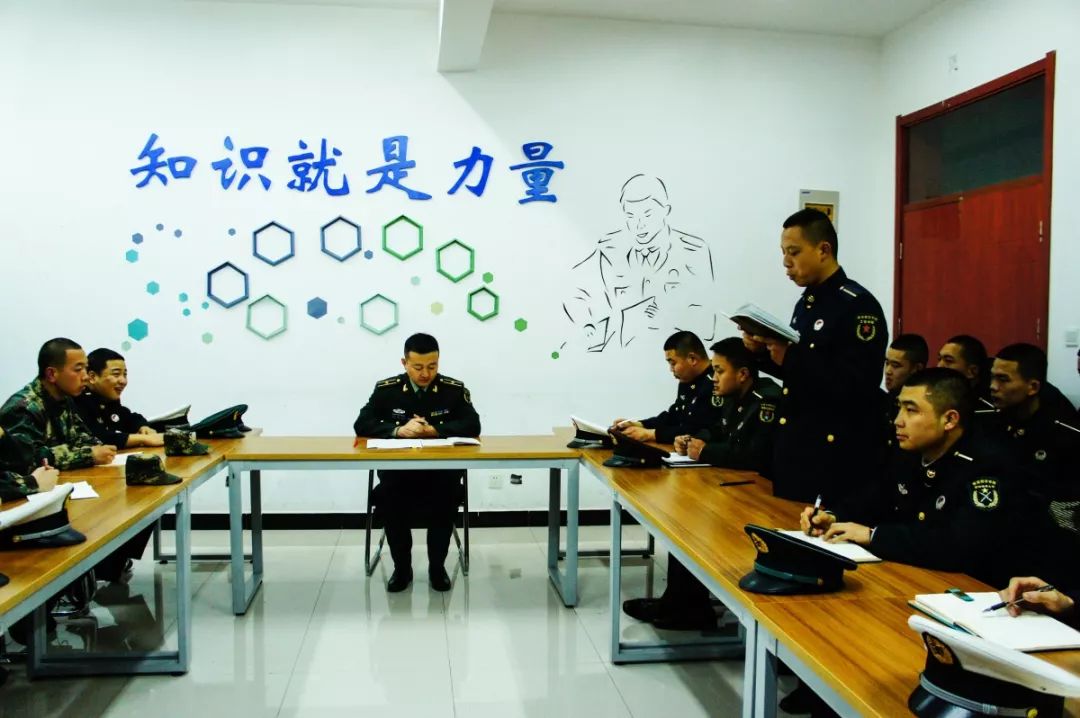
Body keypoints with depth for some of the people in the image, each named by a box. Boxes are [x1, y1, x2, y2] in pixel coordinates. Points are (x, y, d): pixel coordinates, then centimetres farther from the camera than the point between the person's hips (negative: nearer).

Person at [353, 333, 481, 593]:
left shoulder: (455, 389, 0)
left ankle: (437, 565, -7)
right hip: (398, 469, 1)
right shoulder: (386, 389, 3)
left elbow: (473, 425, -9)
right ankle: (401, 567, -7)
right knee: (387, 495, -30)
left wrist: (433, 430, -22)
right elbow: (362, 425, -3)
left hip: (441, 470, -1)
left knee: (447, 494, -32)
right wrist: (398, 430, -20)